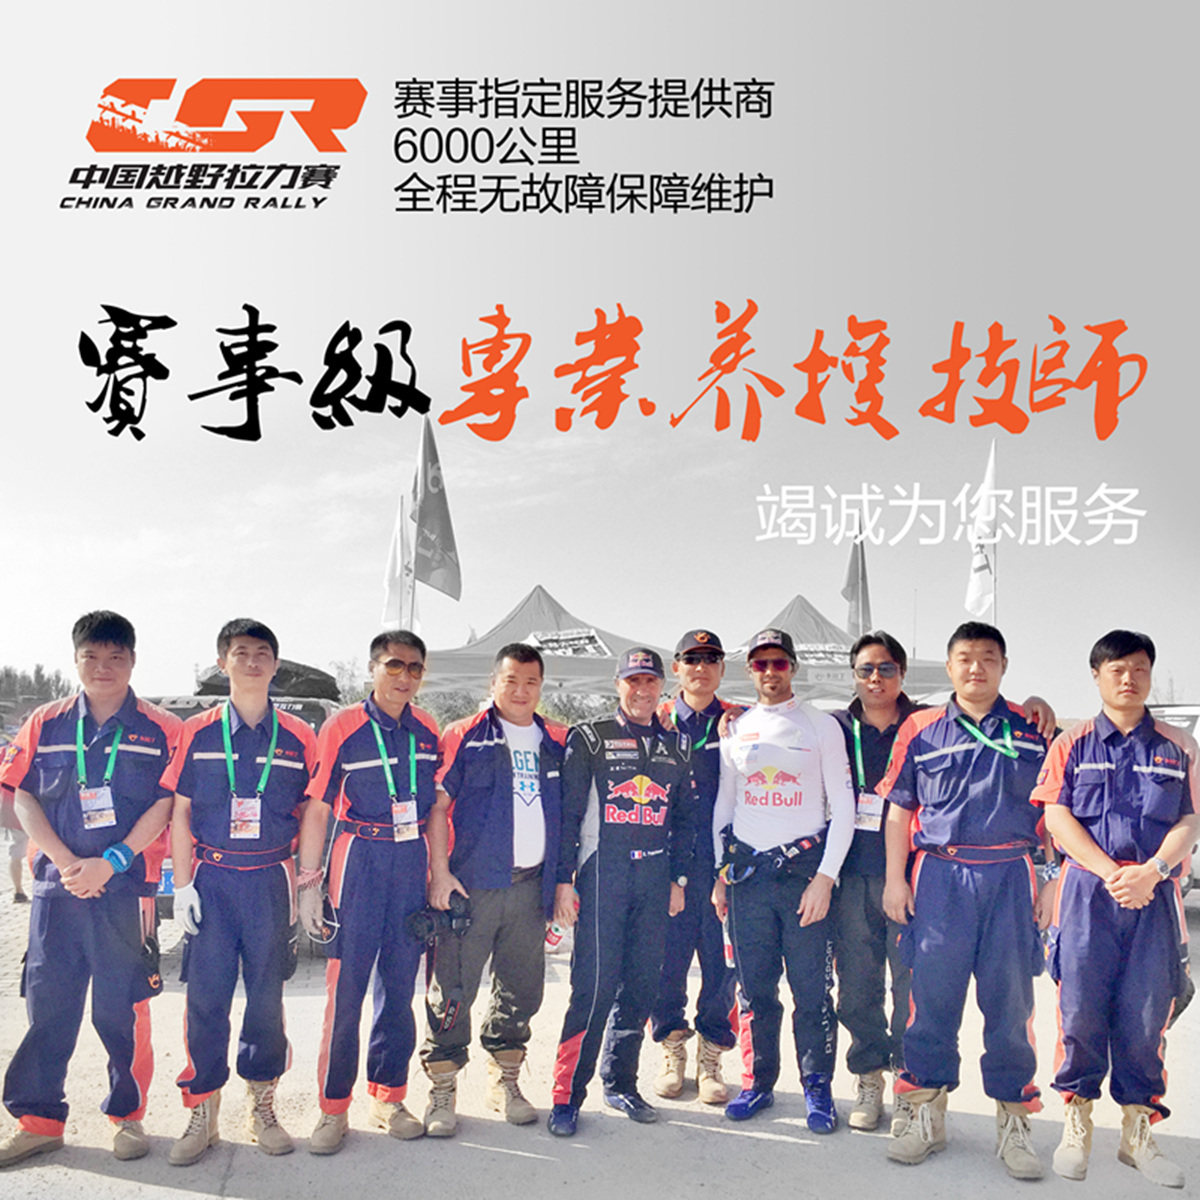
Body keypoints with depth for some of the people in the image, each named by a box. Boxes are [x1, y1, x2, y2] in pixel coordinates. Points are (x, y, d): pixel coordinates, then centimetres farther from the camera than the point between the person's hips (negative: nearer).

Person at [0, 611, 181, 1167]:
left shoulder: (160, 730, 2)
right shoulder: (46, 723, 9)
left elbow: (165, 806, -4)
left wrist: (109, 863, -13)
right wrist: (65, 861, -7)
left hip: (126, 887, -2)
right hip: (56, 886, 2)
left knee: (121, 1007, 4)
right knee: (47, 1003, 7)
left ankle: (128, 1115, 20)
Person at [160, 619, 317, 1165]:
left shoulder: (298, 738, 3)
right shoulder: (196, 733, 3)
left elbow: (310, 816, 7)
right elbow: (179, 812, 4)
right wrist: (183, 884, -2)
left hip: (270, 880, 0)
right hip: (212, 878, 0)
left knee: (267, 995, 7)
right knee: (205, 997, 3)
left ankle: (262, 1108, 22)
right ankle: (201, 1115, 18)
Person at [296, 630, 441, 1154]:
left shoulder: (427, 729, 5)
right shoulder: (342, 728, -7)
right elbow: (316, 810, -5)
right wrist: (309, 884, -7)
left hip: (412, 862, 4)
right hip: (359, 860, -4)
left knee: (400, 983, 10)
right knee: (346, 985, -1)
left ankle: (388, 1096, 25)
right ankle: (334, 1108, 14)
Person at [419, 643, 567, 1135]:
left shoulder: (558, 743, 12)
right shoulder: (463, 737, 0)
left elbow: (570, 814, 16)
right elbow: (436, 805, -4)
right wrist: (439, 871, -11)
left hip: (531, 886, 4)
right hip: (470, 884, -4)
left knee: (522, 989, 13)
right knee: (453, 989, -1)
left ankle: (504, 1081, 29)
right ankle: (441, 1090, 14)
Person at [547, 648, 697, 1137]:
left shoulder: (676, 746, 13)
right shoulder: (589, 739, 2)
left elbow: (686, 817, 17)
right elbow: (568, 813, -1)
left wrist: (678, 878, 11)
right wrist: (563, 880, -7)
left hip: (655, 875, 4)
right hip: (601, 871, -4)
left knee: (642, 983, 8)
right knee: (594, 984, -7)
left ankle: (620, 1083, 23)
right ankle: (567, 1096, 5)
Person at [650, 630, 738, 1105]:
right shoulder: (657, 722, 8)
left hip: (724, 858, 0)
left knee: (722, 957, 3)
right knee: (666, 955, 3)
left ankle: (711, 1056, 20)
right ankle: (672, 1050, 23)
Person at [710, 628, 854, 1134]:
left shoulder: (822, 726, 2)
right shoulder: (736, 729, 11)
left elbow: (842, 805, -1)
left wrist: (825, 877, -8)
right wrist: (719, 872, 10)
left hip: (804, 868, -3)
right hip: (746, 868, 3)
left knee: (812, 986, -1)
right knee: (755, 986, 8)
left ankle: (818, 1088, 15)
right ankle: (760, 1083, 23)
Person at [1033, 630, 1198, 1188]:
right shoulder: (1072, 744, 7)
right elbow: (1057, 817, 0)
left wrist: (1151, 871, -12)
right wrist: (1111, 873, -12)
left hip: (1155, 894, 1)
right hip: (1088, 890, -1)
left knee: (1147, 1012, 3)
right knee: (1081, 1008, 0)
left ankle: (1138, 1132, 19)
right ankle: (1077, 1126, 15)